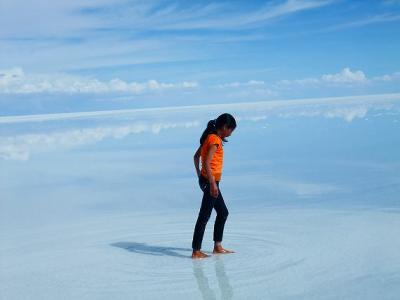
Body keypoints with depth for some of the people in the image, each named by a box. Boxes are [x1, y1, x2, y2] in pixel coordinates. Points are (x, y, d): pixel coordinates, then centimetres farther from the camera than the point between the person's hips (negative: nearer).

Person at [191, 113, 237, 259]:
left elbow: (196, 156, 19)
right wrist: (212, 184, -25)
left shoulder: (210, 138, 12)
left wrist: (200, 175, 21)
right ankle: (196, 251, -2)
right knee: (204, 216, -6)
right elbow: (207, 162, -25)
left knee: (223, 212, 17)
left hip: (206, 180, 10)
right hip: (210, 181, -10)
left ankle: (217, 247, 24)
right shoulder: (215, 140, -16)